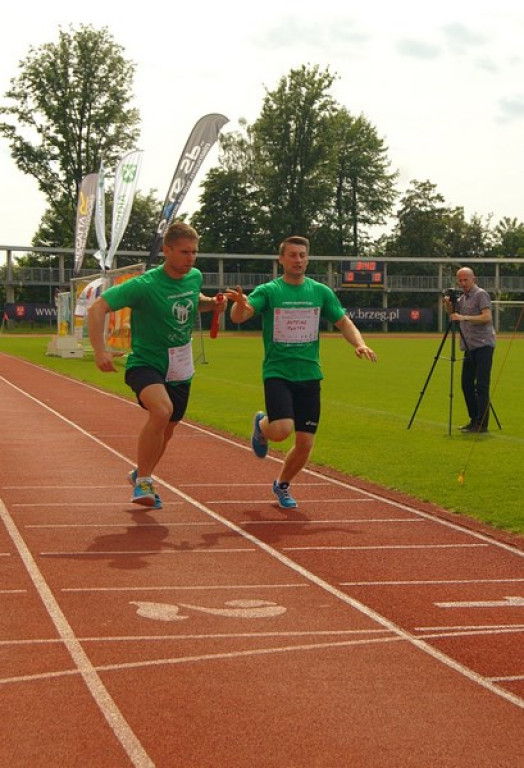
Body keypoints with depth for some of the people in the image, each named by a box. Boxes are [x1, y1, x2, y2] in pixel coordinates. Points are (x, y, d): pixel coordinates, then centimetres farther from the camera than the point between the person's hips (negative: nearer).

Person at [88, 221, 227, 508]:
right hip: (145, 363, -7)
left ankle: (141, 474, 47)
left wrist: (213, 303, 2)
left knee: (165, 431, 17)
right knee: (162, 410, -34)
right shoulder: (145, 285, -21)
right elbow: (98, 308, -22)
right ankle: (142, 481, -17)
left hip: (180, 370, 7)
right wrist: (100, 351, -32)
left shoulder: (195, 277, 0)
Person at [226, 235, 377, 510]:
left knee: (305, 444, 2)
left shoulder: (321, 292, 7)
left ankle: (282, 484, 32)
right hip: (277, 373, -3)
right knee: (282, 430, -25)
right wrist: (240, 303, -42)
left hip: (309, 376, 4)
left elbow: (344, 322, 14)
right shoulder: (268, 291, -4)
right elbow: (239, 317, -18)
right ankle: (261, 425, 14)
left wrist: (359, 343, -6)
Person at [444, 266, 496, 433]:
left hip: (483, 345, -8)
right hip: (469, 347, 8)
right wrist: (448, 304, 4)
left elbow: (487, 317, -18)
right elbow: (452, 315, 24)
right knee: (466, 384, 9)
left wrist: (464, 317, -25)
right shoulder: (462, 297, 18)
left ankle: (481, 424, -10)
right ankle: (474, 420, 18)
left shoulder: (481, 294, -6)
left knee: (481, 386, -10)